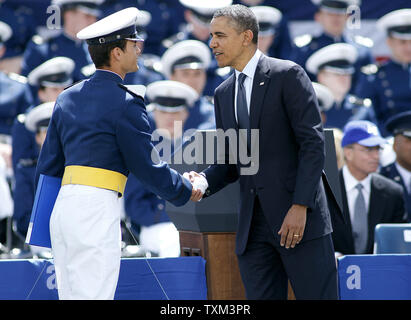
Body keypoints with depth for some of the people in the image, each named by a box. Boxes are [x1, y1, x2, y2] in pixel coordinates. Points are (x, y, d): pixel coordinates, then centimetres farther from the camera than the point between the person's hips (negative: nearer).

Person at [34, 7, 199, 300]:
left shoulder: (68, 99, 15)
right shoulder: (125, 103, -7)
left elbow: (48, 165, 20)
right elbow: (148, 167, -4)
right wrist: (186, 191, 12)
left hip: (63, 207, 8)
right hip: (97, 209, -8)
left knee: (70, 296, 9)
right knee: (93, 296, -8)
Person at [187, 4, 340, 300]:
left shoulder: (288, 75, -4)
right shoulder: (224, 93, 16)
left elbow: (313, 143, -10)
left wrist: (300, 206, -17)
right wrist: (204, 182, -4)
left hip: (299, 216, -6)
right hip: (254, 225, 6)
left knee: (317, 297, -6)